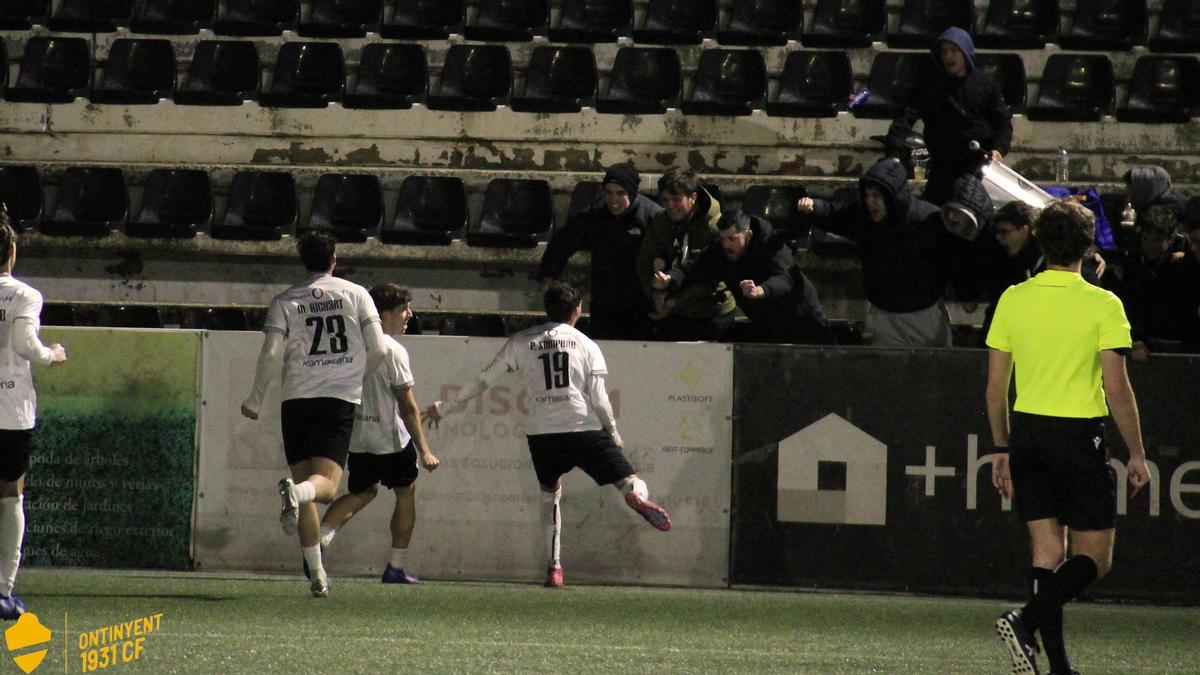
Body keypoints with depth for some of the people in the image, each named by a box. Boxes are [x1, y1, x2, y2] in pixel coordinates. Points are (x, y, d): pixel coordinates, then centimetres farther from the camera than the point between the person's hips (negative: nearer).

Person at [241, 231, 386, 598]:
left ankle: (317, 574, 4)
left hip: (297, 399, 1)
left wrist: (255, 401, 9)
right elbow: (378, 350, -1)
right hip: (341, 399, -1)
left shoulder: (285, 301, 5)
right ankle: (296, 492, -44)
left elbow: (271, 355, -4)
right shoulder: (356, 294, 5)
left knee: (305, 482, 8)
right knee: (326, 484, -6)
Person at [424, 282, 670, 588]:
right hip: (585, 429, -2)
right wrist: (615, 435, 19)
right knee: (629, 481, -2)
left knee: (550, 495, 21)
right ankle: (637, 495, -40)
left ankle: (555, 566, 11)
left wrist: (444, 407, 22)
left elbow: (483, 381, 12)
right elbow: (599, 399, 4)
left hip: (542, 433, 2)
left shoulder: (521, 342, 11)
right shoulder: (586, 345, 8)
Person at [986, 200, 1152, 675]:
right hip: (1080, 436, -5)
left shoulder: (1013, 300, 3)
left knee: (1047, 552, 9)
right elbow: (1116, 388, -12)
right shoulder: (1102, 305, -10)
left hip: (1028, 433, 5)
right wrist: (1136, 454, -3)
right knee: (1094, 558, 3)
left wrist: (1002, 448, 17)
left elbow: (995, 385, 7)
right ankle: (1026, 621, -20)